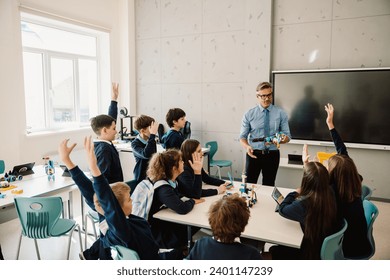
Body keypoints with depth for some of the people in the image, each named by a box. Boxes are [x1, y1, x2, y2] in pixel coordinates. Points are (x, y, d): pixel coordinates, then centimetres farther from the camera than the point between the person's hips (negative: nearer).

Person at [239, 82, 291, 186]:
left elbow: (287, 136, 3)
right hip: (253, 154, -1)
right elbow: (243, 137, 0)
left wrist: (282, 139, -21)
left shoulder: (281, 113, 2)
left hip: (272, 155, 1)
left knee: (269, 185, 11)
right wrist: (247, 147, -22)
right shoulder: (249, 114, 0)